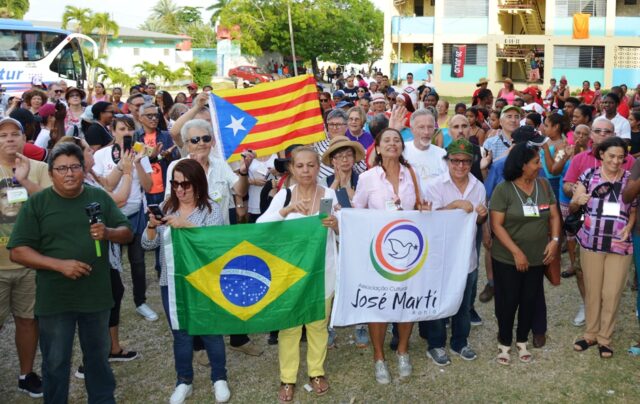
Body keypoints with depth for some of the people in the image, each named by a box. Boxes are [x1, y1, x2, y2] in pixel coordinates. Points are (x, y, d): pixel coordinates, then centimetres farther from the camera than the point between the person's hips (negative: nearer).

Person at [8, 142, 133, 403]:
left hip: (97, 295, 2)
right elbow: (18, 252, -9)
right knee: (55, 362, 12)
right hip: (55, 299, -2)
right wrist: (59, 264, -22)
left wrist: (108, 232, -17)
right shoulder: (36, 204, -6)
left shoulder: (100, 197, 2)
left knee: (98, 356, 18)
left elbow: (127, 234, 6)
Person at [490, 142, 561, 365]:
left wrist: (554, 240, -11)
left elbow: (554, 216, 6)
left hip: (537, 258, 4)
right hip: (507, 259, -4)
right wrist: (516, 252, -18)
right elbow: (497, 225, -14)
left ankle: (522, 341, 30)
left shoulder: (544, 185, 2)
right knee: (507, 301, 5)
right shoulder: (503, 189, -12)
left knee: (529, 301, 12)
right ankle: (504, 343, 23)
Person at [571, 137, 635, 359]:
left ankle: (605, 338, 21)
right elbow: (571, 206, -2)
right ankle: (590, 333, 26)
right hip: (591, 242, 0)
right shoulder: (589, 175, -2)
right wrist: (578, 201, -25)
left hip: (620, 245, 0)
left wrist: (629, 226, -10)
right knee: (592, 291, 11)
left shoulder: (630, 179, 1)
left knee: (612, 294, 5)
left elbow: (634, 209, 10)